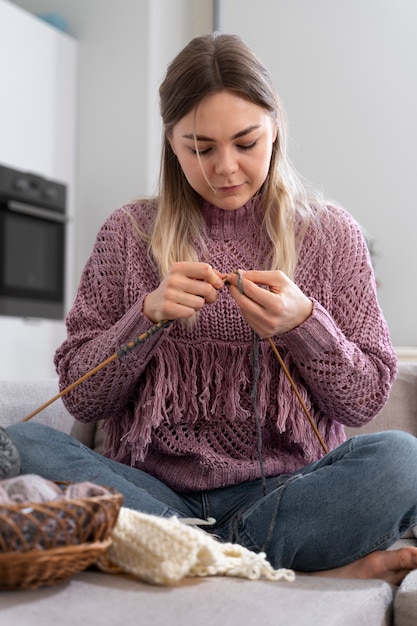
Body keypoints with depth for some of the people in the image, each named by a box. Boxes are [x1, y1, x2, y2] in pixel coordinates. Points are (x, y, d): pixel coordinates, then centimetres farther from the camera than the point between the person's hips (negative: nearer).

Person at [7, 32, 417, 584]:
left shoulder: (329, 233, 5)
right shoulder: (128, 234, 6)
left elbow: (366, 400, 3)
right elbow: (80, 398, 4)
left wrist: (303, 323, -15)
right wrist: (148, 315, -13)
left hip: (287, 491, -1)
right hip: (154, 490, 2)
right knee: (16, 446, -25)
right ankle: (309, 568, -22)